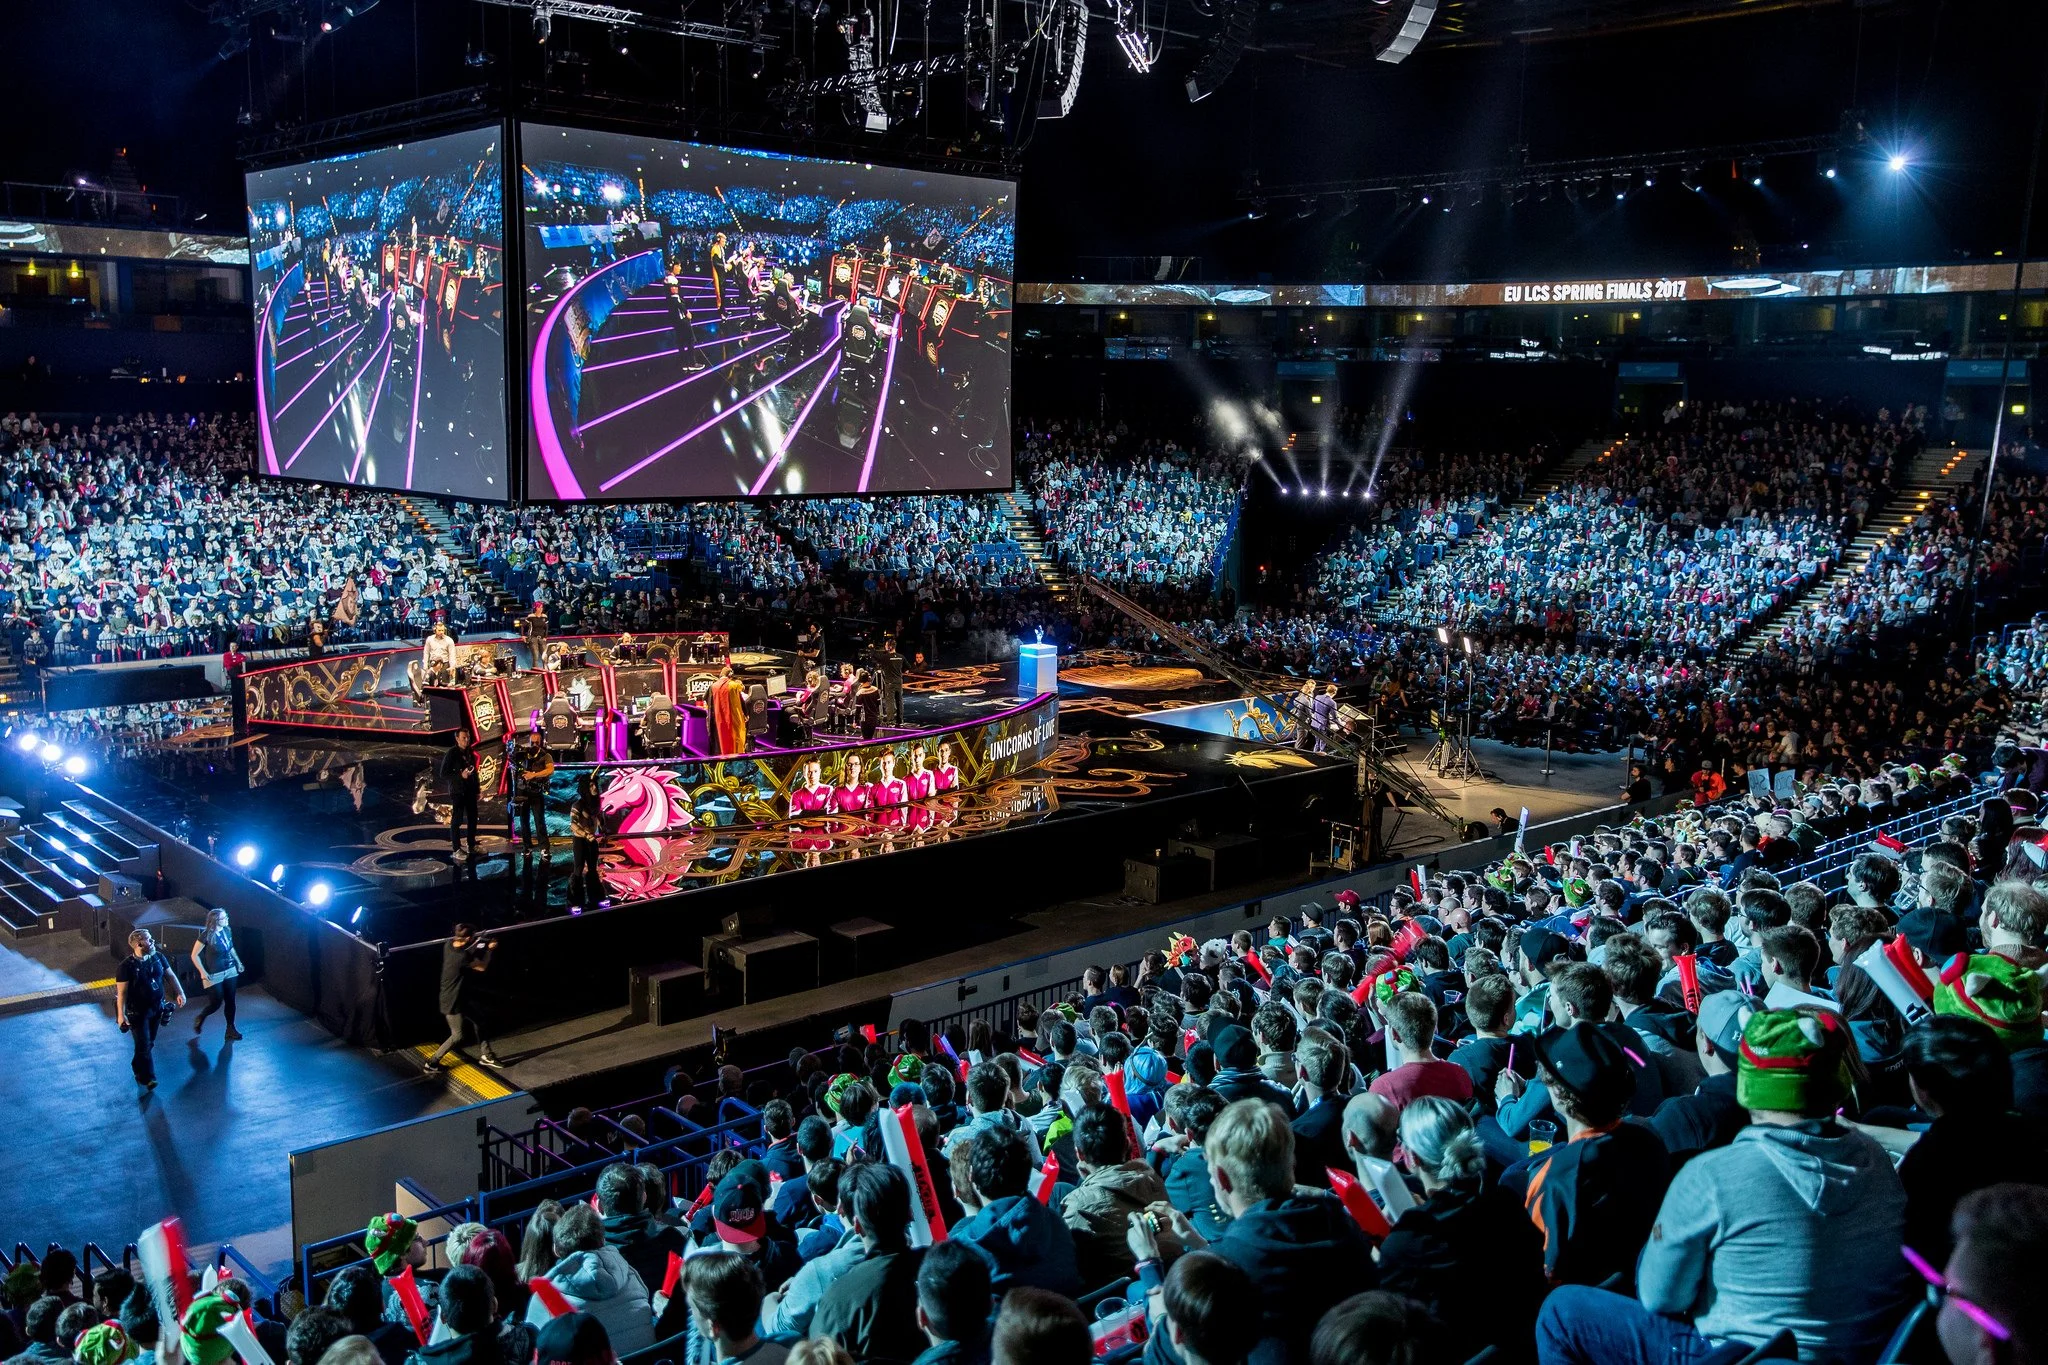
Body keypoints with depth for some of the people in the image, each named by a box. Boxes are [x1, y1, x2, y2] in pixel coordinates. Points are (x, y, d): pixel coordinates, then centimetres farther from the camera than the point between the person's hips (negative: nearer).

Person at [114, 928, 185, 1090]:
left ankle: (138, 1069, 38)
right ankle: (147, 1078, 8)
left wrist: (180, 993, -2)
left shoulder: (158, 958, -3)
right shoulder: (126, 966, -19)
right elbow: (122, 992, -17)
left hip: (156, 1008, 6)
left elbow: (170, 975, 8)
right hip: (138, 1012, -6)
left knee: (149, 1043, 17)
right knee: (143, 1045, -3)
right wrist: (121, 1014, -19)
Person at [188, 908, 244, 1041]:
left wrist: (238, 962, 18)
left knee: (230, 1000, 9)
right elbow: (194, 955, -12)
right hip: (215, 975, -5)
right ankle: (199, 1019, 32)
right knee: (216, 1002, 3)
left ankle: (230, 1029, 19)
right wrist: (203, 972, -15)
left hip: (230, 971, 5)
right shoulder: (206, 936, -20)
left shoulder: (227, 931, -3)